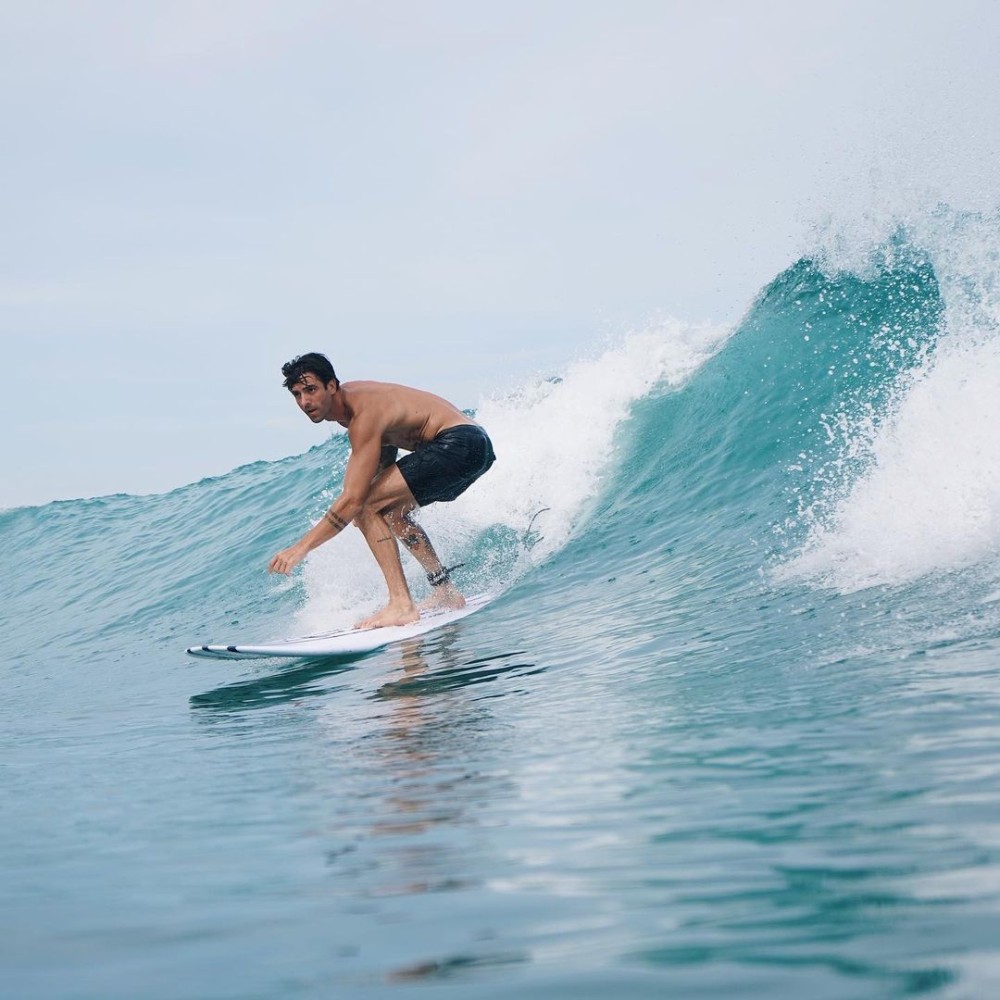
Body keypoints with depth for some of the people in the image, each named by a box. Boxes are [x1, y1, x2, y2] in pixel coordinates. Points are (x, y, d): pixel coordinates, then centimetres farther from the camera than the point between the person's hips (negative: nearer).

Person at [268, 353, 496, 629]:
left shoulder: (364, 415, -21)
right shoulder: (348, 395, 8)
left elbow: (352, 500, -25)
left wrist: (301, 547, -24)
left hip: (460, 445, -10)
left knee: (366, 506, -15)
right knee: (390, 511, 26)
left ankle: (401, 605, -21)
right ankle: (446, 592, 30)